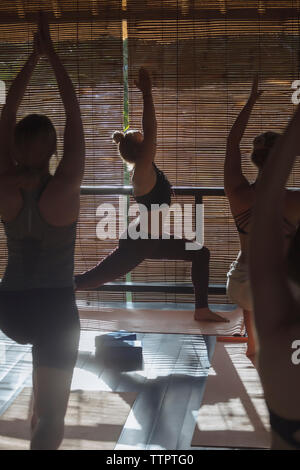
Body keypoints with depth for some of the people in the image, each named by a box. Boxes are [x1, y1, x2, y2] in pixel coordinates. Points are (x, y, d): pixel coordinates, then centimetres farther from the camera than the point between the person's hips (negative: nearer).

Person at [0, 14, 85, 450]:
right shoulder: (66, 187, -17)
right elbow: (74, 114, -11)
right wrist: (51, 53, -5)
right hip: (55, 309, -4)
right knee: (51, 419, 2)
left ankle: (37, 419, 45)